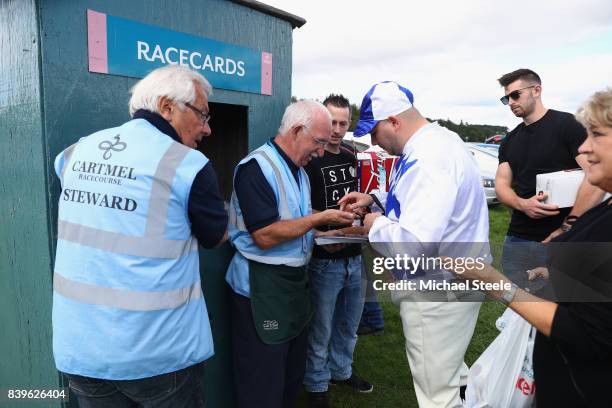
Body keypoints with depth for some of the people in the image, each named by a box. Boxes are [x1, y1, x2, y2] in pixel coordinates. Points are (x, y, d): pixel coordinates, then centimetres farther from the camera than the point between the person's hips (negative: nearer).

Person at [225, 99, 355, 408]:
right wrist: (320, 219, -18)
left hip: (294, 280, 9)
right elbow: (265, 236, -25)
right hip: (262, 288, -9)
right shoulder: (257, 168, -19)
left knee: (293, 374, 22)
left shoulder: (298, 170, 11)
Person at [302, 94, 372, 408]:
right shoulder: (310, 161, -12)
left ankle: (341, 370, 43)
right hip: (325, 260, -7)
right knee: (321, 329, 9)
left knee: (349, 323, 22)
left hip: (355, 256, 7)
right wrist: (322, 235, -27)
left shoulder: (352, 159, 9)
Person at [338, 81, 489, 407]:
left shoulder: (427, 161, -29)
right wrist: (375, 199, 8)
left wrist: (376, 225, -17)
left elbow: (413, 245, -36)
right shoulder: (436, 139, 4)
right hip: (447, 281, 10)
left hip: (437, 293, -10)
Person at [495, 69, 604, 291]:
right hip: (517, 240, 5)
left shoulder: (567, 124, -5)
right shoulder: (509, 141, 14)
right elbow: (501, 184, 10)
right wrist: (522, 204, -13)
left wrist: (568, 227, -17)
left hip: (560, 241, -5)